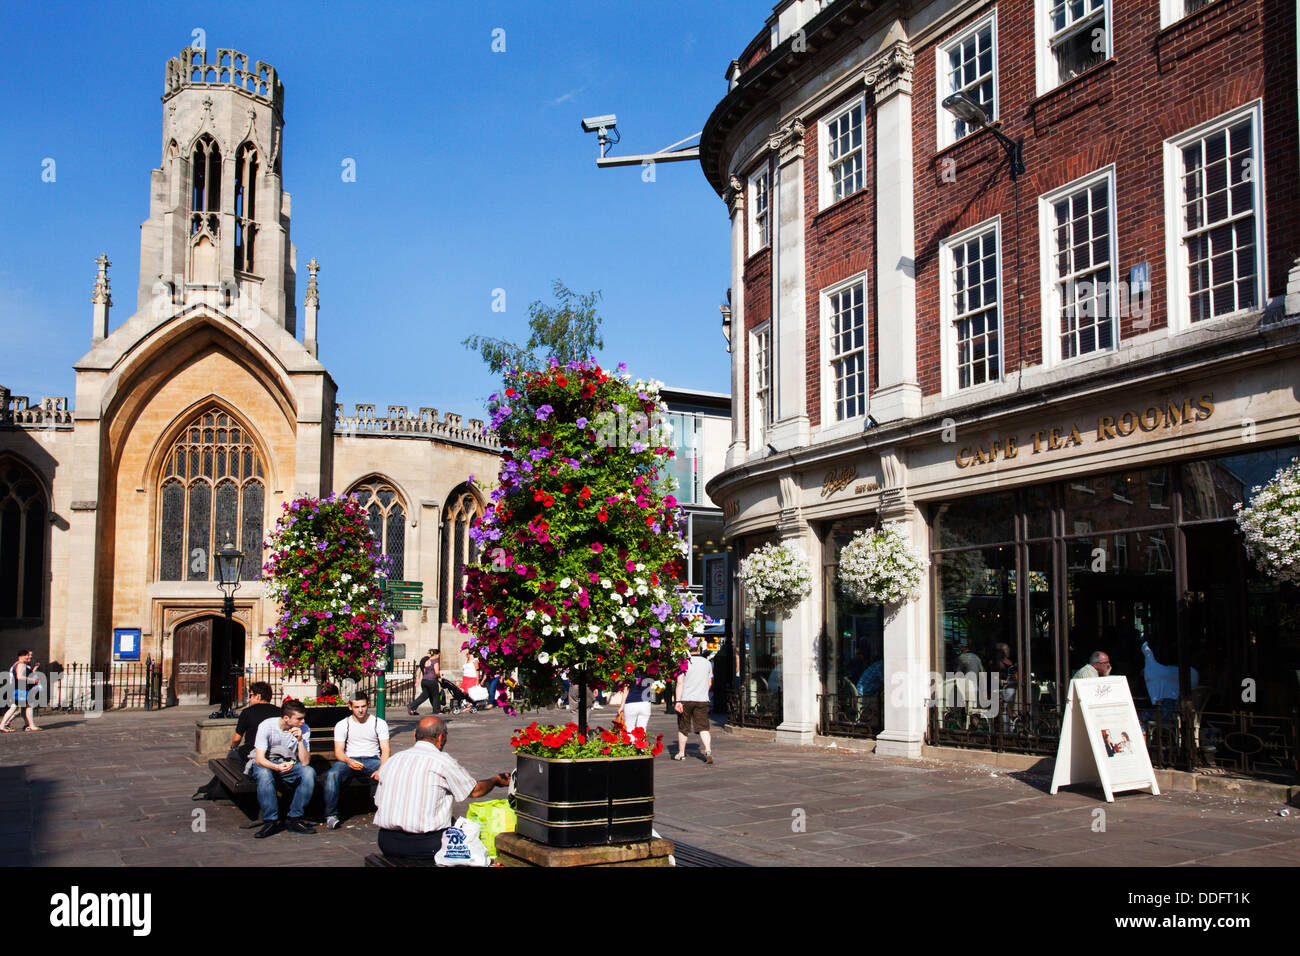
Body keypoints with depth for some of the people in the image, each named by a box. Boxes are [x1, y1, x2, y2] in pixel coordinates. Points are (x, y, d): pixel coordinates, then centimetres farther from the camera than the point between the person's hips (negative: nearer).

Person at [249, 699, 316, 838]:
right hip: (265, 764, -3)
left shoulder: (304, 729, -10)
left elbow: (305, 762, -16)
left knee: (309, 772, -28)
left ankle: (295, 819, -23)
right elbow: (260, 759, -25)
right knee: (264, 774, -38)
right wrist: (277, 767, -44)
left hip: (288, 764, 3)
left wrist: (300, 740, -28)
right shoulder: (266, 726, -19)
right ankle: (271, 821, -30)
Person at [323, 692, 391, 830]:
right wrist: (348, 761, -25)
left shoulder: (379, 723, 6)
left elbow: (385, 750, -1)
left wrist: (381, 769, -21)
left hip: (372, 759, 0)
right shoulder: (342, 725, 6)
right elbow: (338, 751, -1)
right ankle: (331, 815, -21)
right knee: (332, 775, -32)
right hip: (349, 759, 0)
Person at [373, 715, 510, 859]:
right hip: (426, 845, -6)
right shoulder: (443, 761, -7)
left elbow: (379, 802, 12)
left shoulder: (392, 760, 9)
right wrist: (495, 780, 27)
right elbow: (475, 791, 6)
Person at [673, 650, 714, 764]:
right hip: (702, 700, 2)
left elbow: (680, 683, -12)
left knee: (683, 728, 12)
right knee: (703, 728, 1)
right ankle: (708, 750, -18)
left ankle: (681, 753, 22)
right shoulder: (707, 663, 6)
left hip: (686, 699, -2)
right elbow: (709, 683, 14)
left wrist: (678, 701, -13)